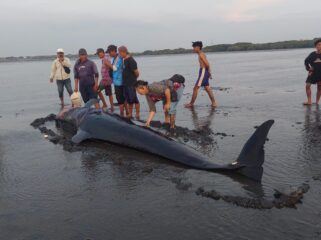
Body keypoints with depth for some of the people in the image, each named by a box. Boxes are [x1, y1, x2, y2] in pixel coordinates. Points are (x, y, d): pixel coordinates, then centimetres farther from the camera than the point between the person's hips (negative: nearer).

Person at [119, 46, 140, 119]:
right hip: (125, 83, 9)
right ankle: (130, 114, 25)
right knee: (129, 100, 15)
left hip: (131, 83, -9)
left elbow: (136, 72, -16)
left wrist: (135, 78, 1)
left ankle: (137, 115, 7)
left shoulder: (131, 60, -17)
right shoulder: (125, 60, 10)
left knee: (134, 99, -1)